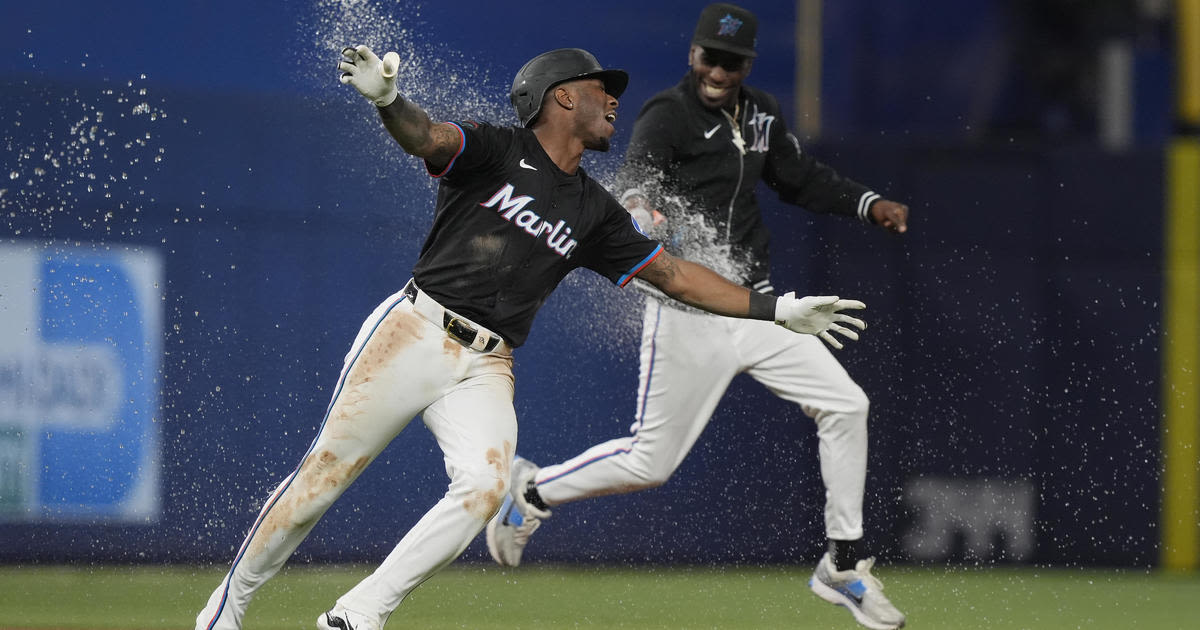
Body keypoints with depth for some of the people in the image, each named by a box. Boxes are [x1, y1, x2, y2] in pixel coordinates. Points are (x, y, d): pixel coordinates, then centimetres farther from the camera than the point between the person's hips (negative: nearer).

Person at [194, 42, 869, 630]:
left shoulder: (594, 212, 17)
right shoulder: (496, 151, -1)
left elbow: (674, 273, 22)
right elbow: (428, 136, -20)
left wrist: (777, 309, 18)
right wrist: (388, 100, -44)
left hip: (486, 368, 5)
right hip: (416, 332, -5)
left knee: (484, 487, -19)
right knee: (327, 471, -6)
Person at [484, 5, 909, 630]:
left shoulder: (761, 115, 9)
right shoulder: (668, 116, -13)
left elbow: (802, 179, 24)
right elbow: (636, 173, -31)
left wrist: (869, 204, 10)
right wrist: (638, 207, -55)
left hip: (755, 307, 7)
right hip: (688, 315, -6)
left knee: (845, 405, -2)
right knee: (649, 460, -4)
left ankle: (842, 566, 8)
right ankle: (534, 491, 22)